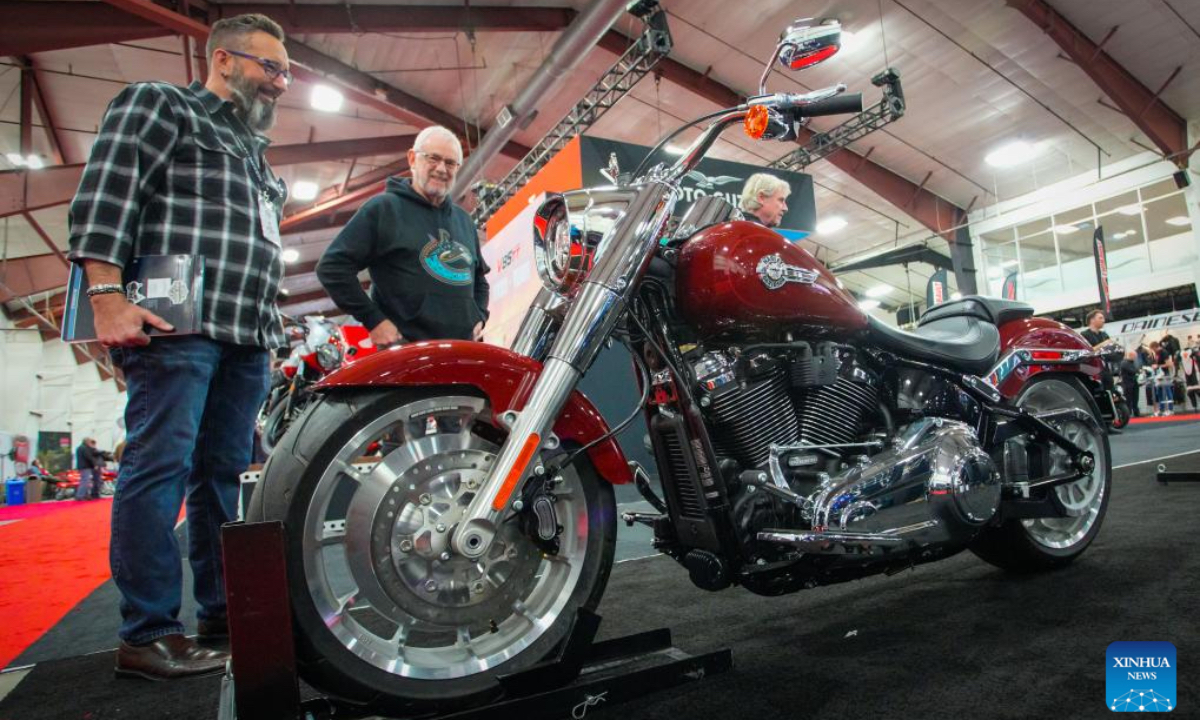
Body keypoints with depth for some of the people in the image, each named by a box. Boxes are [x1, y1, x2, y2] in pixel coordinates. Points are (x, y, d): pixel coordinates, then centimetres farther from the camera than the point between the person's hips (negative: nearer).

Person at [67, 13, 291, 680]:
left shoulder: (254, 151, 31)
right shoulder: (158, 105, 9)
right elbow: (106, 194, -6)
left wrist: (272, 322, 21)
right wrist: (108, 295, -17)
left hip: (248, 337, 8)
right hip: (175, 324, -8)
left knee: (225, 474, 7)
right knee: (161, 468, -9)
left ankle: (224, 614, 13)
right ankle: (148, 633, -3)